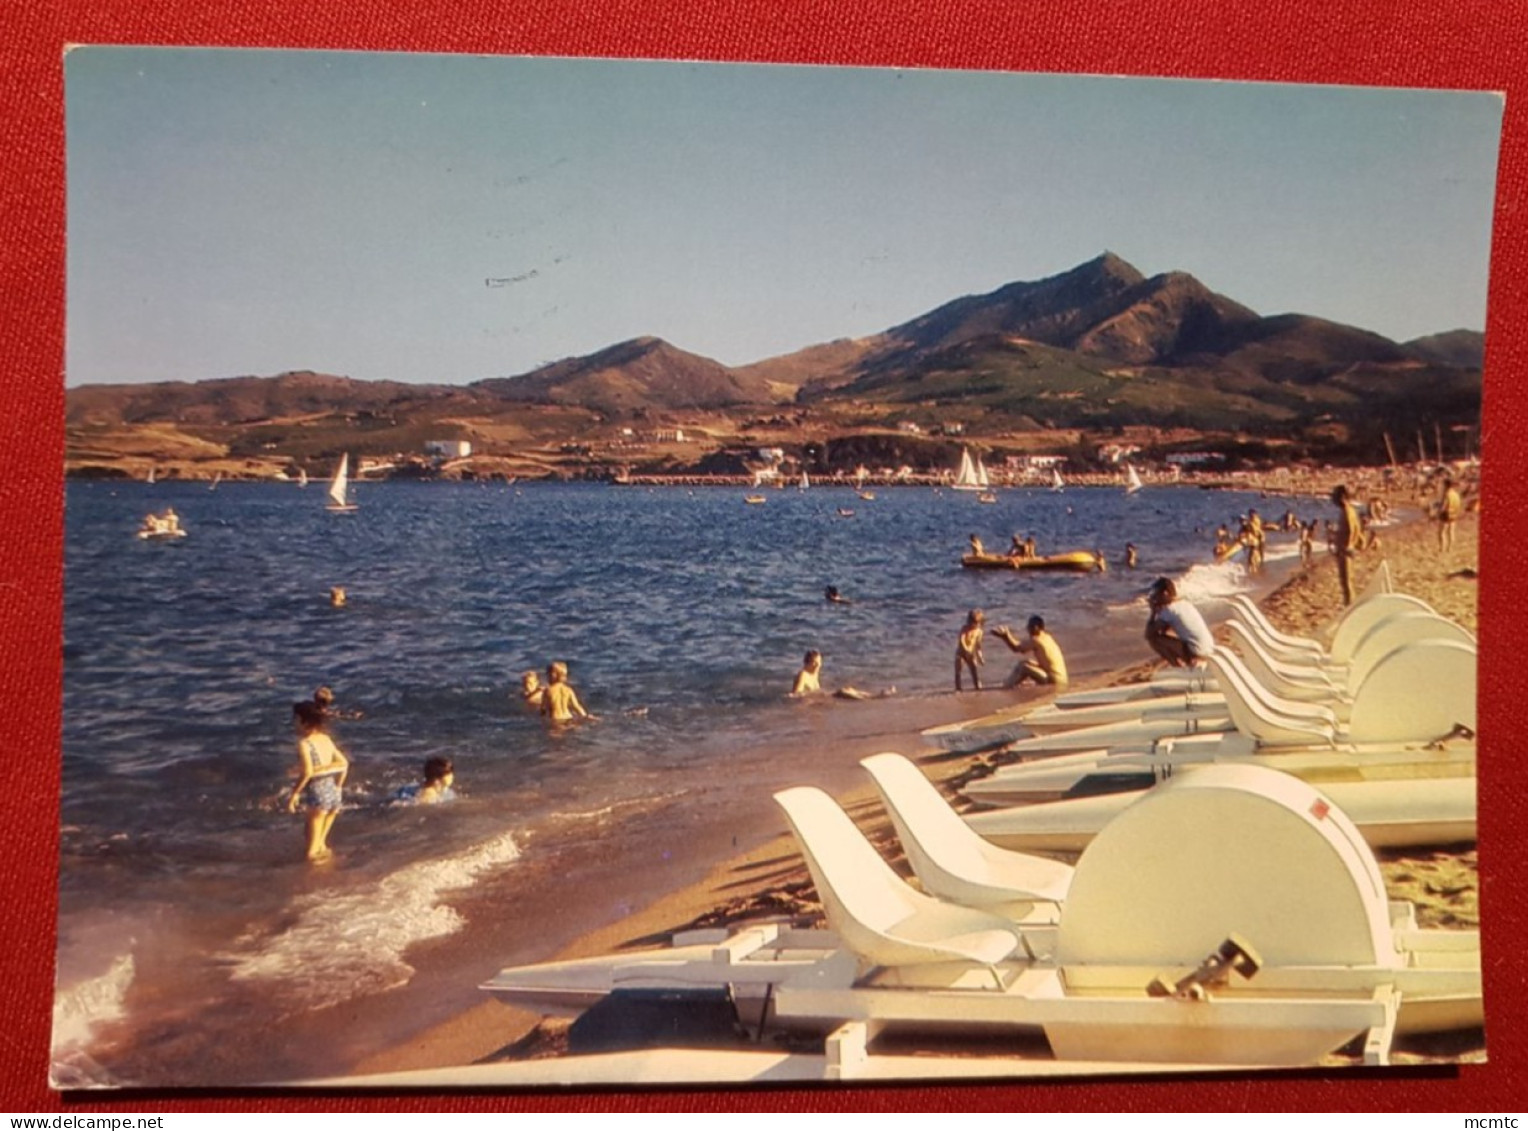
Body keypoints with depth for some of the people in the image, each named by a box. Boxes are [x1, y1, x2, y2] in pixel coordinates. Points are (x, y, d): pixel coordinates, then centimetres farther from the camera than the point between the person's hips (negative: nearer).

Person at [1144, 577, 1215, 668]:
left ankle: (1177, 663, 1)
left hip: (1194, 653, -9)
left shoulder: (1168, 609, -10)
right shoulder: (1185, 602, 15)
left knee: (1153, 637, -6)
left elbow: (1149, 634, -8)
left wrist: (1154, 611, 1)